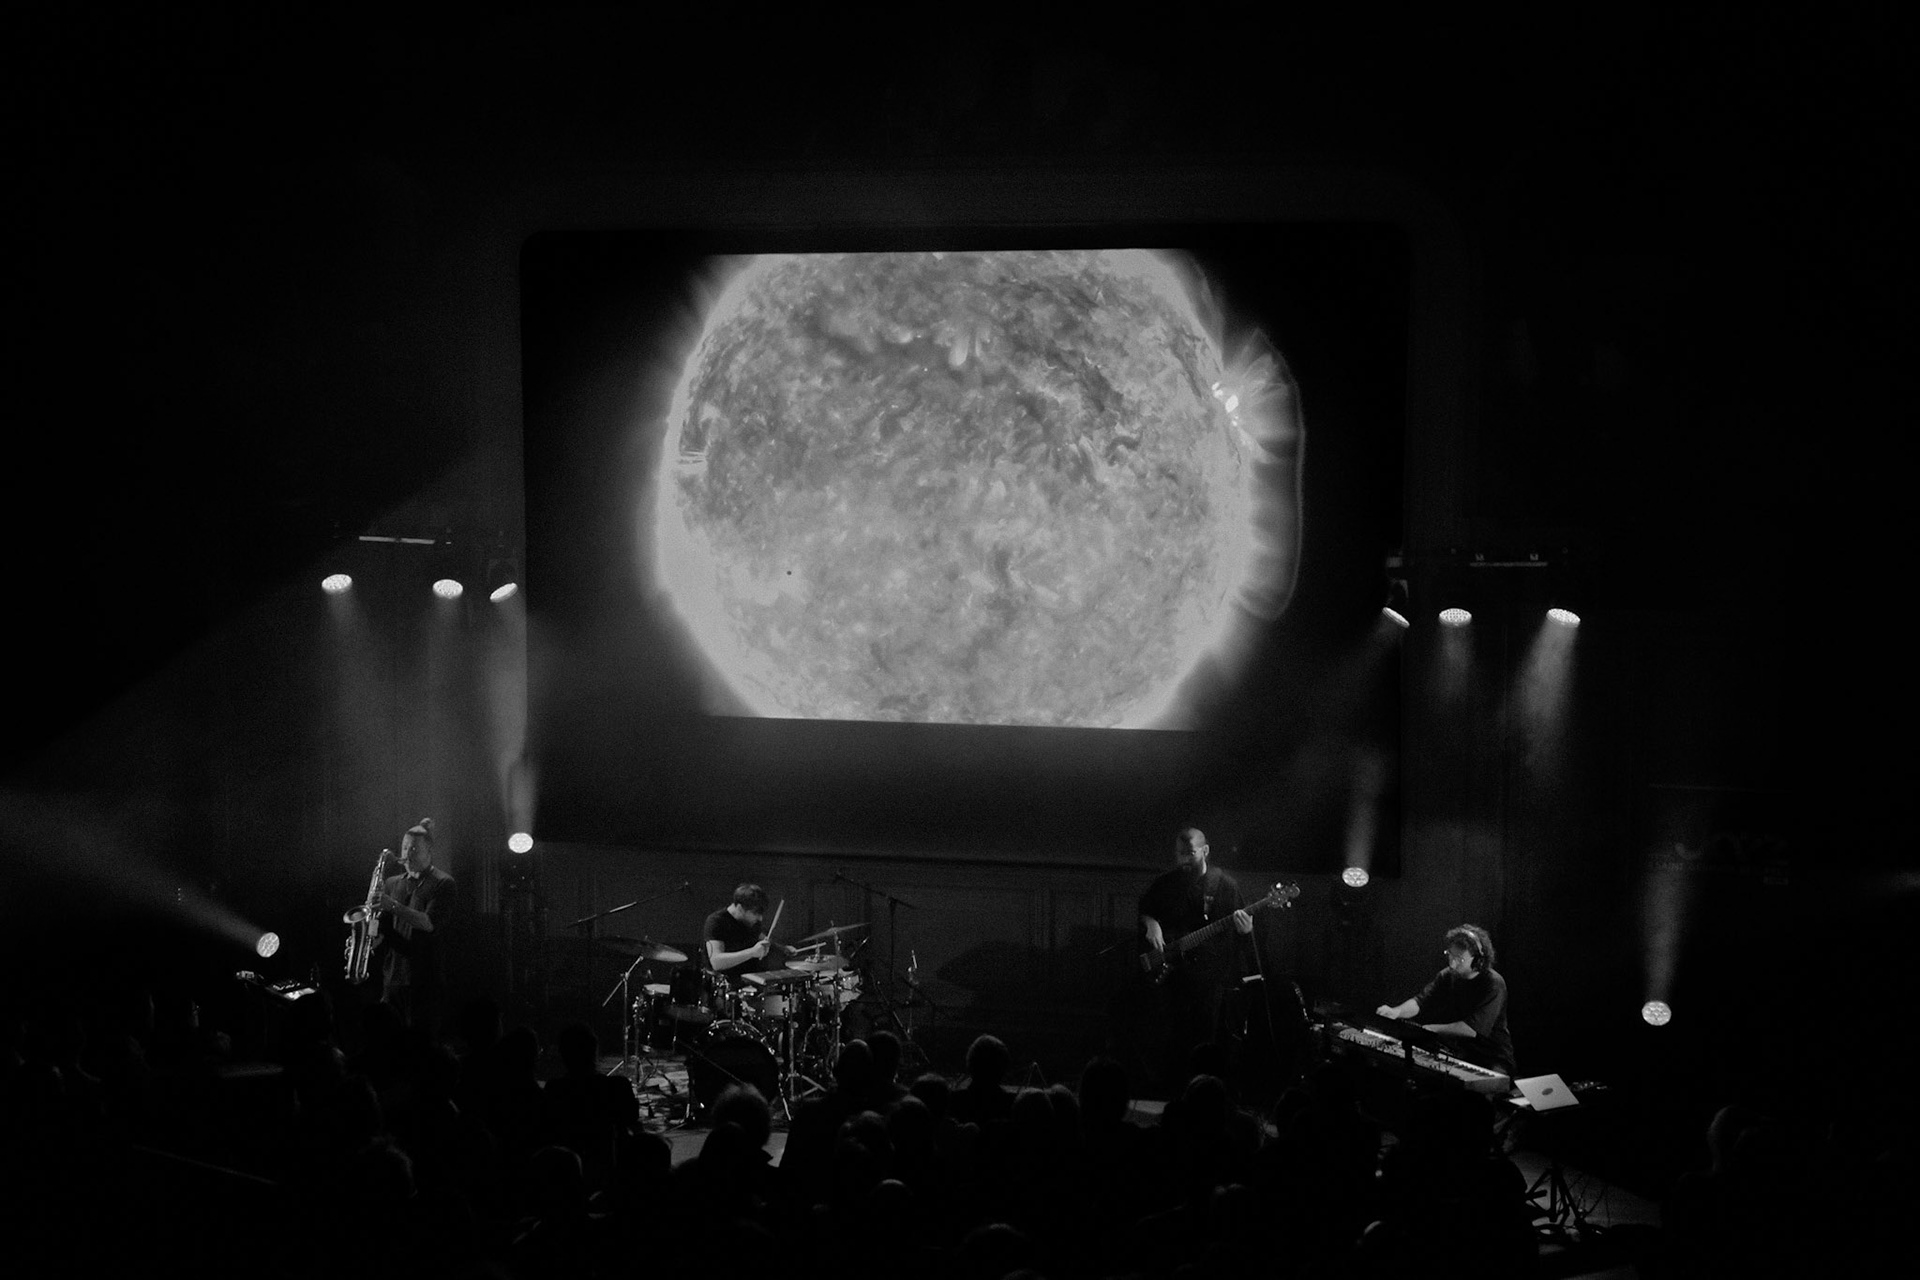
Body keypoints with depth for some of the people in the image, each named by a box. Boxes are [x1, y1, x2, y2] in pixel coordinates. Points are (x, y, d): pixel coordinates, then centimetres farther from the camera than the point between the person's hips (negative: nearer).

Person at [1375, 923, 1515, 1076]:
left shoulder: (1493, 983, -18)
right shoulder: (1447, 976, 3)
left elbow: (1472, 1029, -24)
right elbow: (1419, 1002, -7)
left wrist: (1429, 1028, -25)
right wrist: (1396, 1011, -28)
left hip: (1493, 1059, -6)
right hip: (1458, 1052, 6)